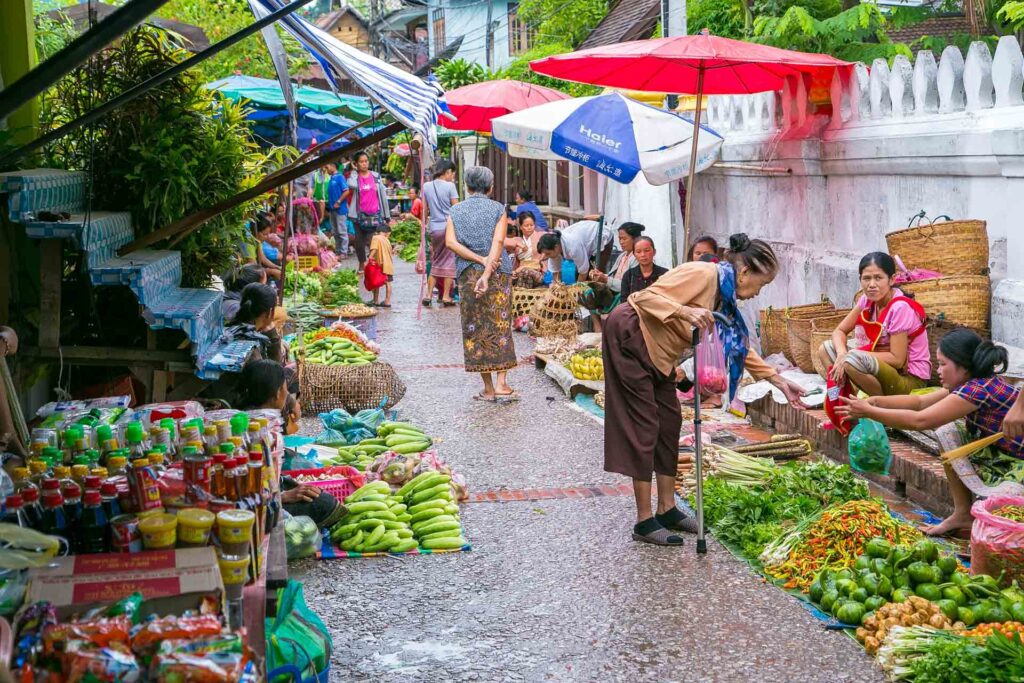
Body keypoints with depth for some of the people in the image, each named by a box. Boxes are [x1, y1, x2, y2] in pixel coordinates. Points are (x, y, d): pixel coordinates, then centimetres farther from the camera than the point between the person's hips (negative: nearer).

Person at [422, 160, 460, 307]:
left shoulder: (426, 186, 6)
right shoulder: (450, 186, -6)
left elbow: (424, 210, 8)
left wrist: (425, 226, 18)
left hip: (434, 228, 4)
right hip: (449, 227, -4)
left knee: (436, 261, 15)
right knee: (449, 261, 4)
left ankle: (429, 294, 7)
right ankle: (446, 296, 1)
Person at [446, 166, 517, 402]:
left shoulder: (456, 211, 9)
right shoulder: (498, 210, 3)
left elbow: (451, 242, -7)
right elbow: (498, 241, -11)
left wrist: (480, 259, -10)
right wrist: (487, 273, -18)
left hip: (467, 274, 1)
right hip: (498, 274, -1)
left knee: (475, 329, 6)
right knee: (500, 326, 3)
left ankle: (488, 388, 6)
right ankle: (501, 383, -6)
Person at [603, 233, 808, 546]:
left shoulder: (725, 297, 7)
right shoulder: (703, 274, -21)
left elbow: (740, 347, 15)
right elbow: (646, 297, -27)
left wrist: (780, 381, 12)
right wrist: (686, 312, -39)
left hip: (657, 353, 10)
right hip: (629, 336, -10)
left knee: (669, 422, 10)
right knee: (643, 426, -8)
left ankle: (667, 510, 19)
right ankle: (644, 522, -3)